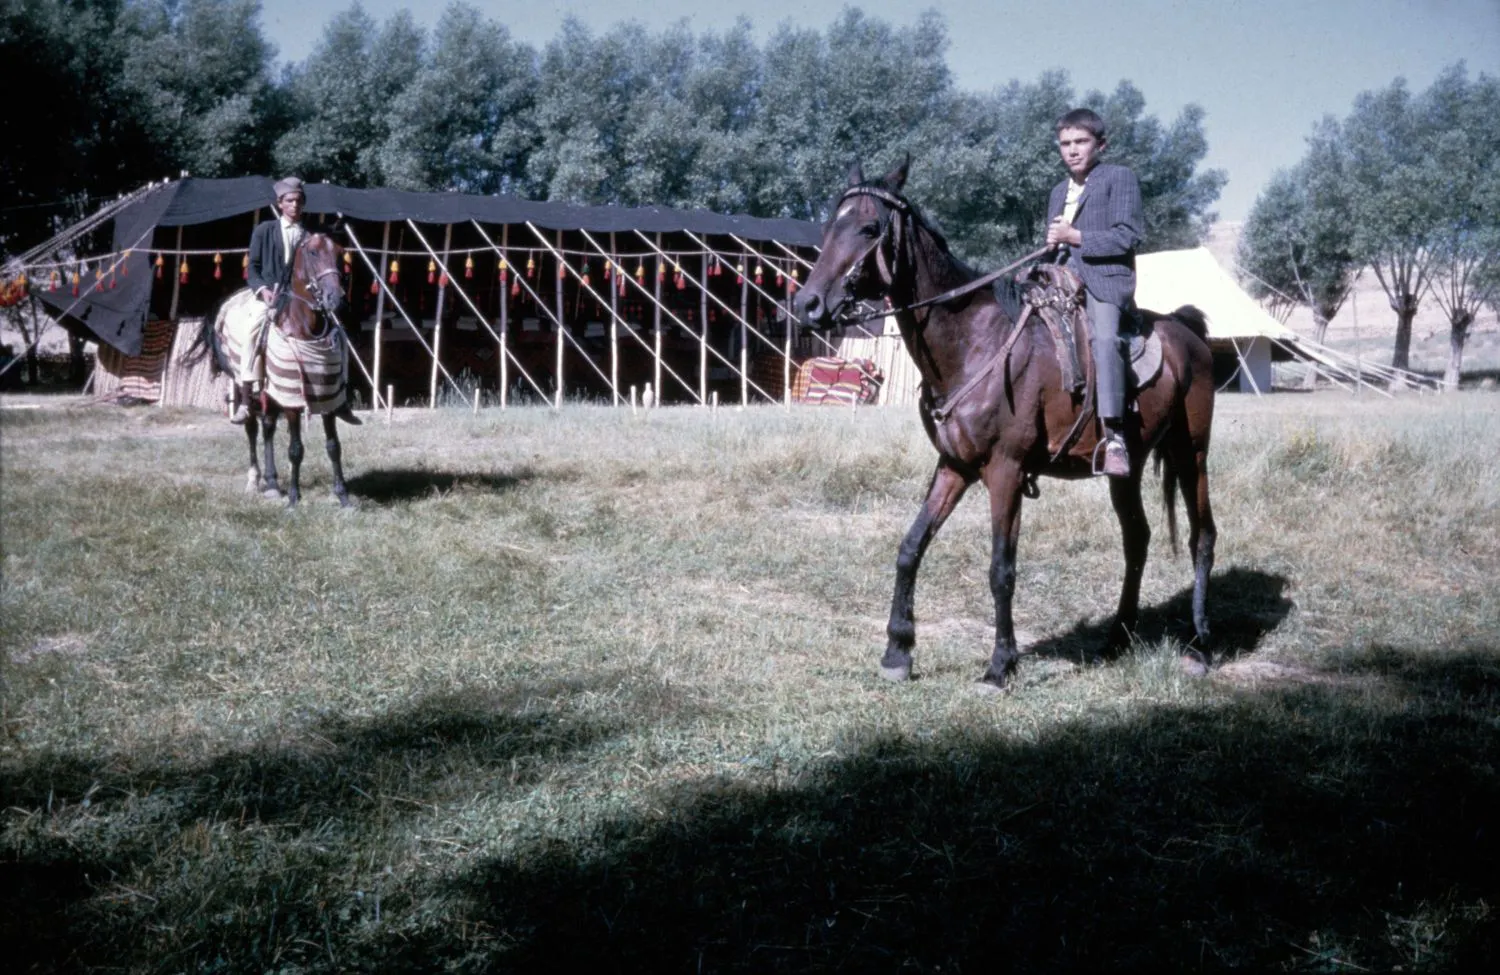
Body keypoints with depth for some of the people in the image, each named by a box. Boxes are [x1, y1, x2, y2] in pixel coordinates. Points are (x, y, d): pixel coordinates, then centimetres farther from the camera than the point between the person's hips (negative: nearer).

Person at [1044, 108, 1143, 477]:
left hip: (1107, 277, -8)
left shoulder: (1120, 177, 5)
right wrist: (1053, 243, 12)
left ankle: (1114, 437, -40)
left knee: (1104, 337, -32)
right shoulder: (1059, 192, 28)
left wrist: (1075, 237, -11)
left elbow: (1128, 236, -6)